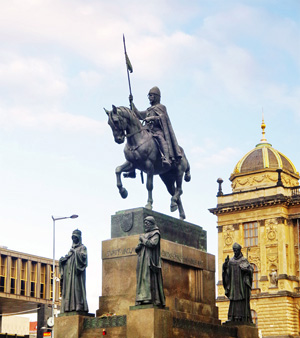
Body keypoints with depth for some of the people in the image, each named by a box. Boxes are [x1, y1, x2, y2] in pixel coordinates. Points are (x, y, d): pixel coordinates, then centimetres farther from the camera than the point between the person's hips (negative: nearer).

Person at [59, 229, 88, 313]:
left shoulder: (82, 248, 6)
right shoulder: (71, 249, 26)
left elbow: (84, 256, -11)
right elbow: (67, 259, 22)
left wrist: (75, 252, -15)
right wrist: (63, 259, 2)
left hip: (77, 271, -7)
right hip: (69, 273, 7)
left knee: (77, 287, -15)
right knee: (69, 288, -3)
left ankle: (79, 306, -20)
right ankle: (69, 307, -7)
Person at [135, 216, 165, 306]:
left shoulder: (155, 233, 1)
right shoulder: (144, 235, 25)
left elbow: (152, 244, -16)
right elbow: (137, 249, 22)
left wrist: (143, 240, -3)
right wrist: (140, 245, -1)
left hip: (150, 259, -8)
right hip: (142, 259, 8)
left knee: (148, 277, -15)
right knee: (141, 278, -1)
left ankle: (148, 298, -20)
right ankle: (142, 298, -6)